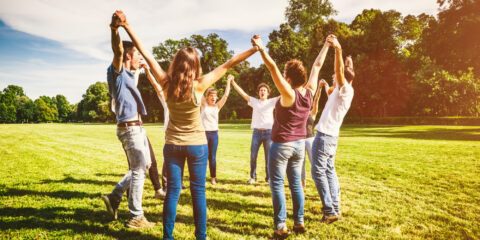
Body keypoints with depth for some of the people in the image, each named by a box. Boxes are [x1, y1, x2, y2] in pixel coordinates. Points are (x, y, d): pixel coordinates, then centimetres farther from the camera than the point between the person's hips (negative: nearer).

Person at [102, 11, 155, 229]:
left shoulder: (126, 74, 16)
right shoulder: (117, 72, -11)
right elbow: (118, 52, -33)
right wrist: (114, 28, -49)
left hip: (137, 127, 10)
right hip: (129, 128, -10)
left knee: (144, 165, 18)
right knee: (138, 171, -4)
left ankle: (114, 197, 23)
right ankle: (136, 217, 6)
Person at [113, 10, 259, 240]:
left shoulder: (166, 83, -11)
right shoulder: (199, 86, -18)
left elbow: (145, 53, -9)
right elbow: (228, 65, -14)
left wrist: (126, 26, -4)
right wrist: (255, 49, -9)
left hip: (172, 144, 2)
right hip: (197, 144, -2)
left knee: (172, 190, 9)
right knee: (198, 191, 7)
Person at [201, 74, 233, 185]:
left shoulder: (217, 106, 8)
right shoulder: (204, 104, 4)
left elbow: (226, 95, 4)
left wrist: (228, 81, 5)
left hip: (214, 133, 2)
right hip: (204, 133, -2)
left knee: (212, 157, 6)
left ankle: (213, 178, 16)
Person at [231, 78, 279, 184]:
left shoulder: (272, 102, 7)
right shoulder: (254, 102, 9)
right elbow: (242, 93, 6)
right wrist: (233, 82, 0)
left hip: (268, 132, -1)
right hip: (256, 132, 1)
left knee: (269, 157, 3)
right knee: (253, 156, 1)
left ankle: (269, 177, 16)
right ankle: (253, 177, 15)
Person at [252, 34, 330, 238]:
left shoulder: (289, 95, -20)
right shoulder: (309, 92, -3)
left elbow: (273, 69, -29)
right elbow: (317, 66, 8)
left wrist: (261, 48, -31)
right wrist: (326, 46, 19)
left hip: (281, 145, -7)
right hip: (299, 144, 7)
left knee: (277, 185, 2)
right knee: (295, 183, 15)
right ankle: (299, 222, 21)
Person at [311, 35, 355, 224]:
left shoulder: (346, 90, -12)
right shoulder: (341, 92, 12)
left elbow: (340, 72, -29)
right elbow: (340, 71, 29)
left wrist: (338, 49, -40)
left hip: (324, 137, -10)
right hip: (331, 137, 10)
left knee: (318, 173, -6)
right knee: (329, 171, 14)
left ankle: (330, 212, -5)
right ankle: (336, 208, 20)